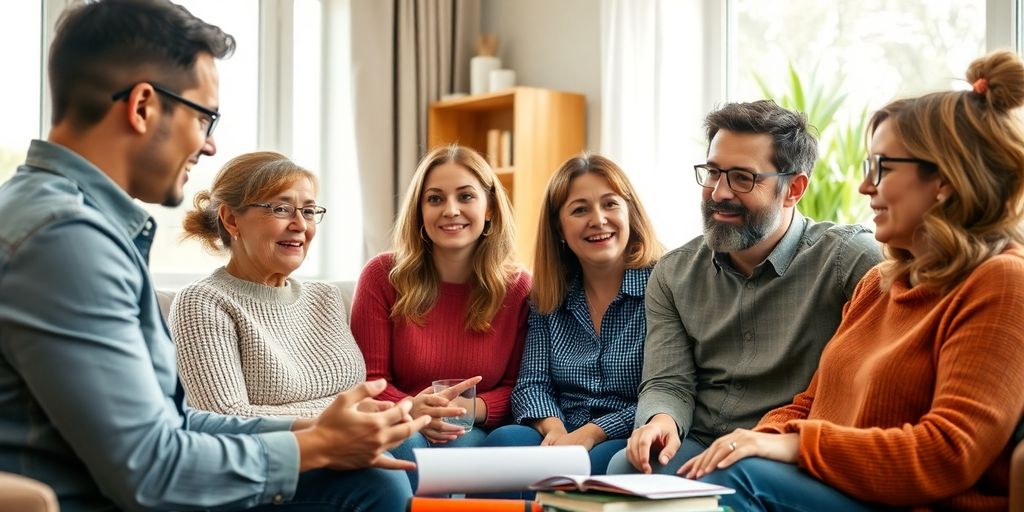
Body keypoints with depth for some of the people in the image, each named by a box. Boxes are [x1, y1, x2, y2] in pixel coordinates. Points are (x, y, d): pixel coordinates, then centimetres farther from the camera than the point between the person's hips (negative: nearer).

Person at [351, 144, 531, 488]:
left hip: (475, 434, 1)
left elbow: (516, 386, 4)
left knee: (462, 444, -35)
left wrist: (474, 408, -19)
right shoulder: (383, 276, 0)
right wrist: (410, 409, -24)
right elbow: (368, 379, -1)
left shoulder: (518, 288, 3)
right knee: (405, 442, -36)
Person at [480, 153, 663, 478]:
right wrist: (554, 429, -15)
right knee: (504, 440, -29)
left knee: (603, 461, -37)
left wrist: (591, 433, -18)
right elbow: (531, 384, 7)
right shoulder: (549, 297, 14)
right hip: (558, 442, 3)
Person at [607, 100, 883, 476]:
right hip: (697, 446, 3)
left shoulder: (852, 258, -7)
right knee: (625, 467, -27)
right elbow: (667, 383, 5)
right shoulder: (673, 274, 10)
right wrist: (661, 419, -20)